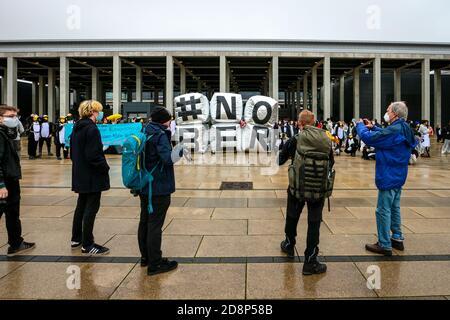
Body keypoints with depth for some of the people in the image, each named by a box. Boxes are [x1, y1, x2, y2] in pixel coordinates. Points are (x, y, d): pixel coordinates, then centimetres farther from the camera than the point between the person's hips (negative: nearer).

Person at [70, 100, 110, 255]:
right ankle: (87, 245, 5)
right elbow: (93, 155, -23)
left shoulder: (77, 128, 11)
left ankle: (76, 238, 29)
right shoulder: (92, 129, -17)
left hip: (80, 175, 9)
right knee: (91, 208, -2)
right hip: (92, 176, -9)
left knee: (81, 205, 19)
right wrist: (105, 167, -11)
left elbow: (72, 153, 17)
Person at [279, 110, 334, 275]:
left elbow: (279, 161, -1)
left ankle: (289, 245, 44)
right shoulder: (326, 139, -4)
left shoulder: (295, 140, -12)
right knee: (314, 223, 6)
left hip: (297, 187, -1)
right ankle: (310, 262, 8)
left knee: (292, 218, 22)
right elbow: (331, 163, 9)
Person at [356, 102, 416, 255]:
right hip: (398, 176, 10)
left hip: (388, 177, -10)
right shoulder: (403, 129, 6)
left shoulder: (393, 130, -23)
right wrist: (373, 127, 10)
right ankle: (397, 238, 30)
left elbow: (368, 138, -22)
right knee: (394, 208, 20)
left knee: (383, 210, -2)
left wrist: (361, 126, -4)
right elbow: (384, 135, 20)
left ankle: (385, 245, 5)